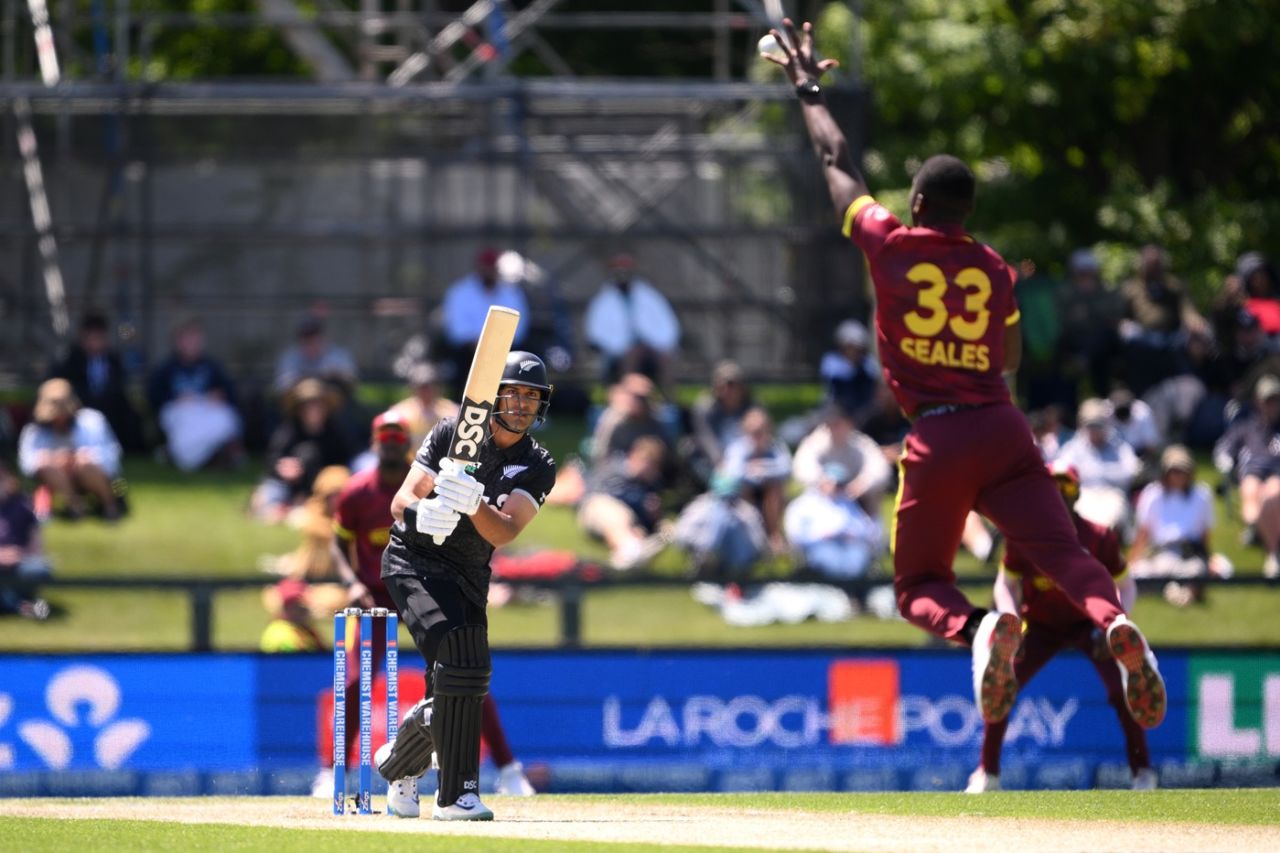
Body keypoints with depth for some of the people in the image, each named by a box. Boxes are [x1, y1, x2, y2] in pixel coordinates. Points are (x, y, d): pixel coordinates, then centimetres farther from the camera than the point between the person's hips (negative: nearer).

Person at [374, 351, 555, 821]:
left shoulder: (537, 468, -3)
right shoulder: (451, 435, -8)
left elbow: (503, 533, -19)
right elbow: (402, 499, -12)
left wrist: (474, 505, -40)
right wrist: (420, 513, -36)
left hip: (470, 578, 5)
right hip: (414, 562, -5)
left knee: (460, 685, 7)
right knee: (458, 660, -24)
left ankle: (399, 764, 39)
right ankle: (457, 793, -23)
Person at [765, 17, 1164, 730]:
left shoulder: (890, 247, 4)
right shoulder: (996, 270, 11)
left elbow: (838, 163, 19)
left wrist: (810, 89, 33)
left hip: (937, 437, -2)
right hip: (1003, 427, 2)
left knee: (920, 588, 6)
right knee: (1064, 552, -9)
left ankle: (977, 628, -30)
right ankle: (1114, 622, -43)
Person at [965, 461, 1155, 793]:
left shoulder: (1098, 538, -19)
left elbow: (1126, 588, -9)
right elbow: (1005, 585, -3)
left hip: (1088, 624, -2)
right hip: (1040, 626, 2)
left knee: (1120, 688, -22)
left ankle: (1143, 772, -8)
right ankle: (987, 774, 4)